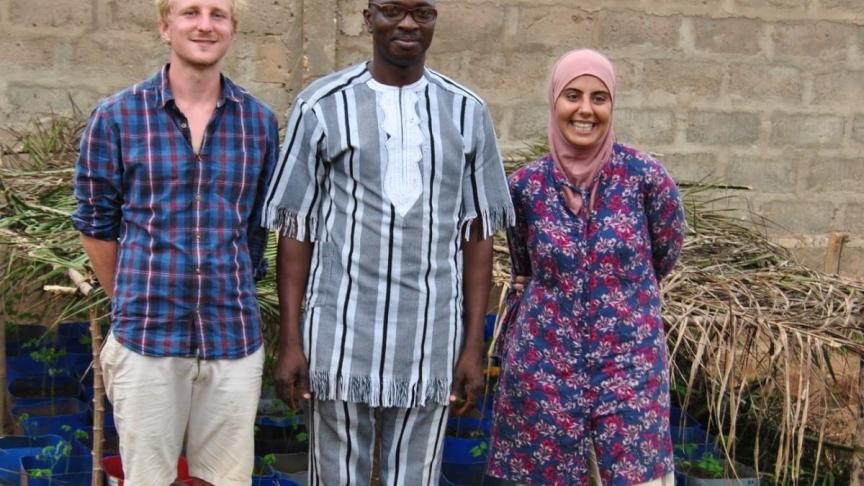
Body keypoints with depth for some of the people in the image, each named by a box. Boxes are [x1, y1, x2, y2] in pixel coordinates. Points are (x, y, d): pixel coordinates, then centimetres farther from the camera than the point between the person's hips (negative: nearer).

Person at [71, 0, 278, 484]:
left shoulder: (261, 122, 3)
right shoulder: (116, 117, -3)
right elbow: (97, 226, 4)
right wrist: (134, 305, 9)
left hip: (235, 337, 2)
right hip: (146, 337, -2)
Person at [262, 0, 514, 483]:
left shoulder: (467, 112, 5)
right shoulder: (322, 106, 0)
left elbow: (478, 232, 6)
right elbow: (296, 229, 1)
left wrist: (474, 345, 3)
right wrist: (290, 341, -2)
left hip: (431, 341, 1)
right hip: (340, 335, -1)